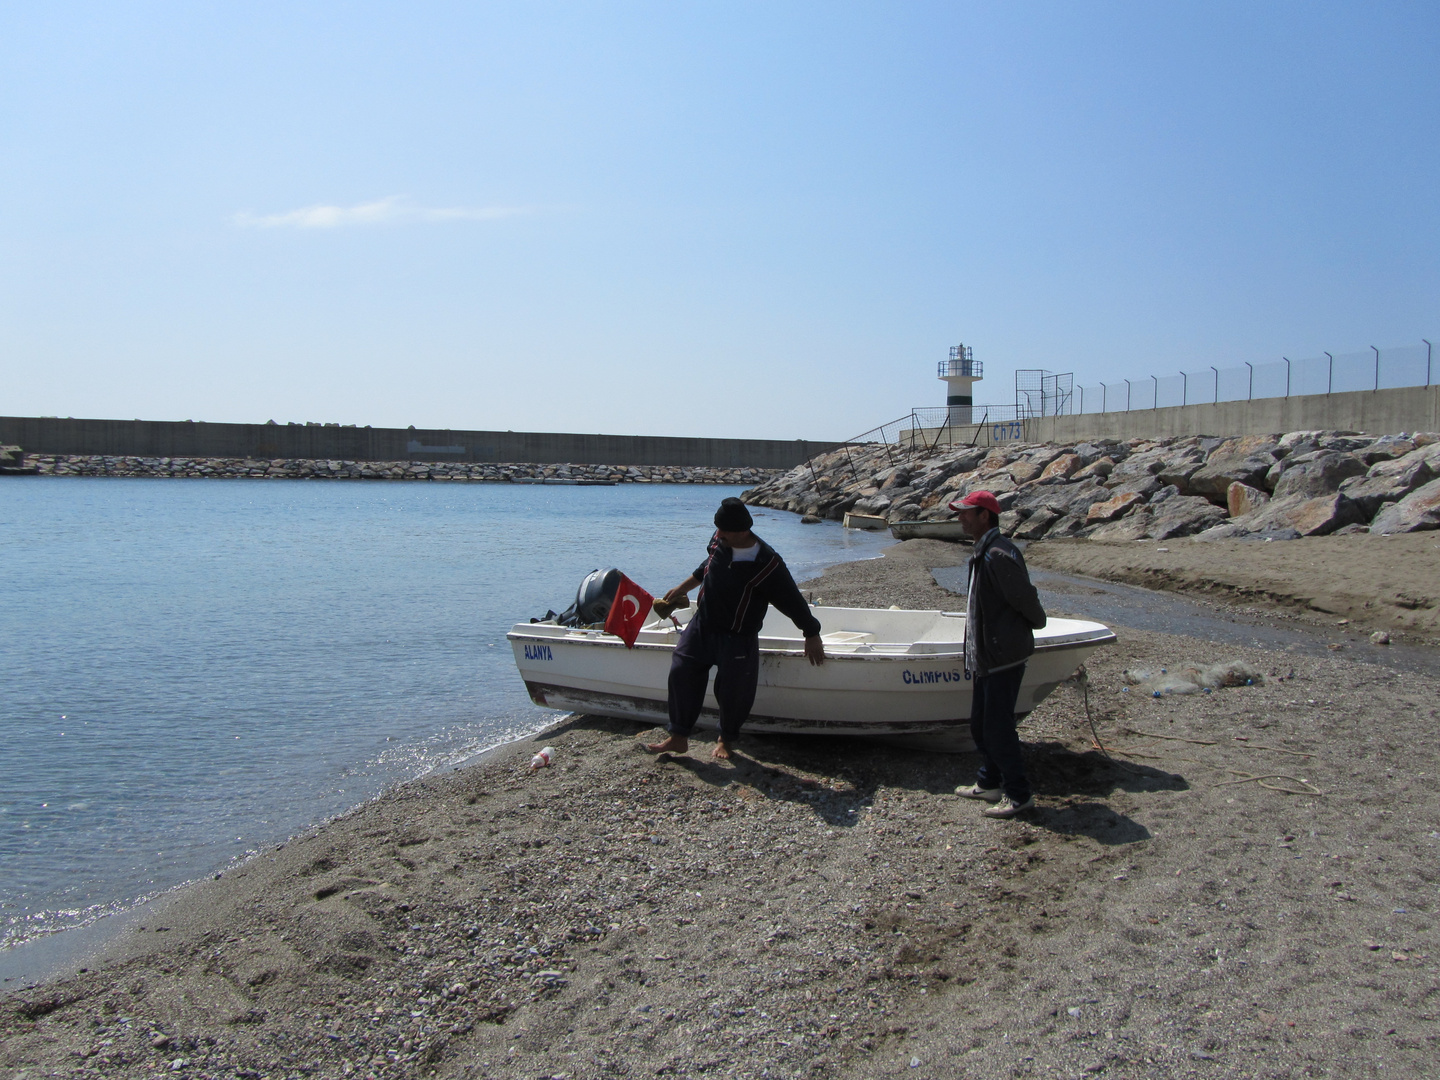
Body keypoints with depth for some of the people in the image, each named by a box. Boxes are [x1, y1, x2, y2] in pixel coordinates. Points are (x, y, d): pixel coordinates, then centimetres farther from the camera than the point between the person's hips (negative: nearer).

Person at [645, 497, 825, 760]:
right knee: (681, 673, 2)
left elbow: (793, 601, -16)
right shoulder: (720, 542, -5)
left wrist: (812, 635, -9)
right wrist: (682, 588, 26)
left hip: (737, 640, -6)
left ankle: (726, 741, 31)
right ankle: (678, 738, 14)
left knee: (733, 691, 3)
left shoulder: (766, 566, -25)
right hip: (702, 626, 6)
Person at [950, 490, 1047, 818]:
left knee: (997, 727, -4)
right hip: (984, 656, 10)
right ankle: (989, 783, 31)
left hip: (1004, 655, -10)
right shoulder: (982, 553, 13)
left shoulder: (998, 555, -21)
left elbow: (1025, 597, -19)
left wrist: (1036, 622, 1)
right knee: (980, 725, 18)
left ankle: (1018, 794, 9)